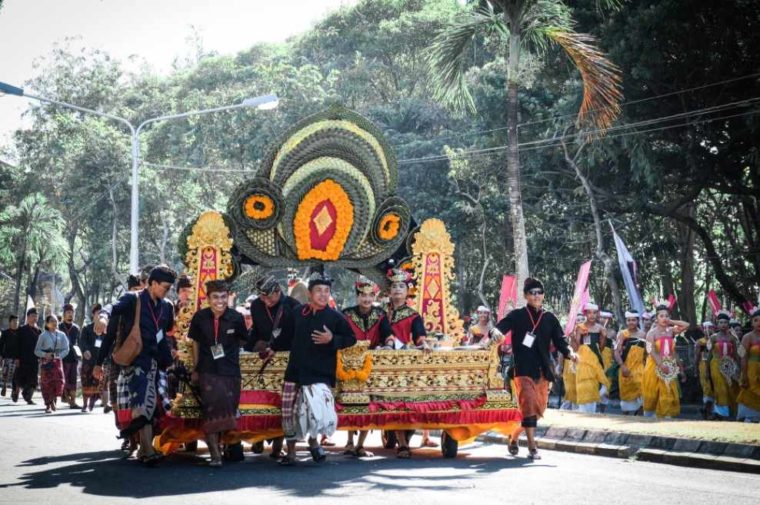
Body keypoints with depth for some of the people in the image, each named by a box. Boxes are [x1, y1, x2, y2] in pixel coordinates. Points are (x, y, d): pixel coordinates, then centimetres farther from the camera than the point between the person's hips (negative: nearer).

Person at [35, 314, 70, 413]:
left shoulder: (61, 335, 8)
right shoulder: (43, 336, 4)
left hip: (57, 361, 1)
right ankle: (48, 406, 5)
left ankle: (53, 399, 14)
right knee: (46, 383, -3)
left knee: (59, 381, -11)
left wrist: (59, 355, -11)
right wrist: (45, 355, -14)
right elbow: (37, 350, 4)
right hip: (46, 362, -1)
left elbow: (66, 349, 7)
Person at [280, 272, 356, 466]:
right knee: (290, 413, 6)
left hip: (320, 375, -3)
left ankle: (313, 440, 11)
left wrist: (332, 340, -12)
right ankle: (290, 452, 22)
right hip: (295, 372, 3)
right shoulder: (297, 313, 6)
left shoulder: (335, 317, -2)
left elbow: (351, 339, 2)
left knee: (318, 412, -18)